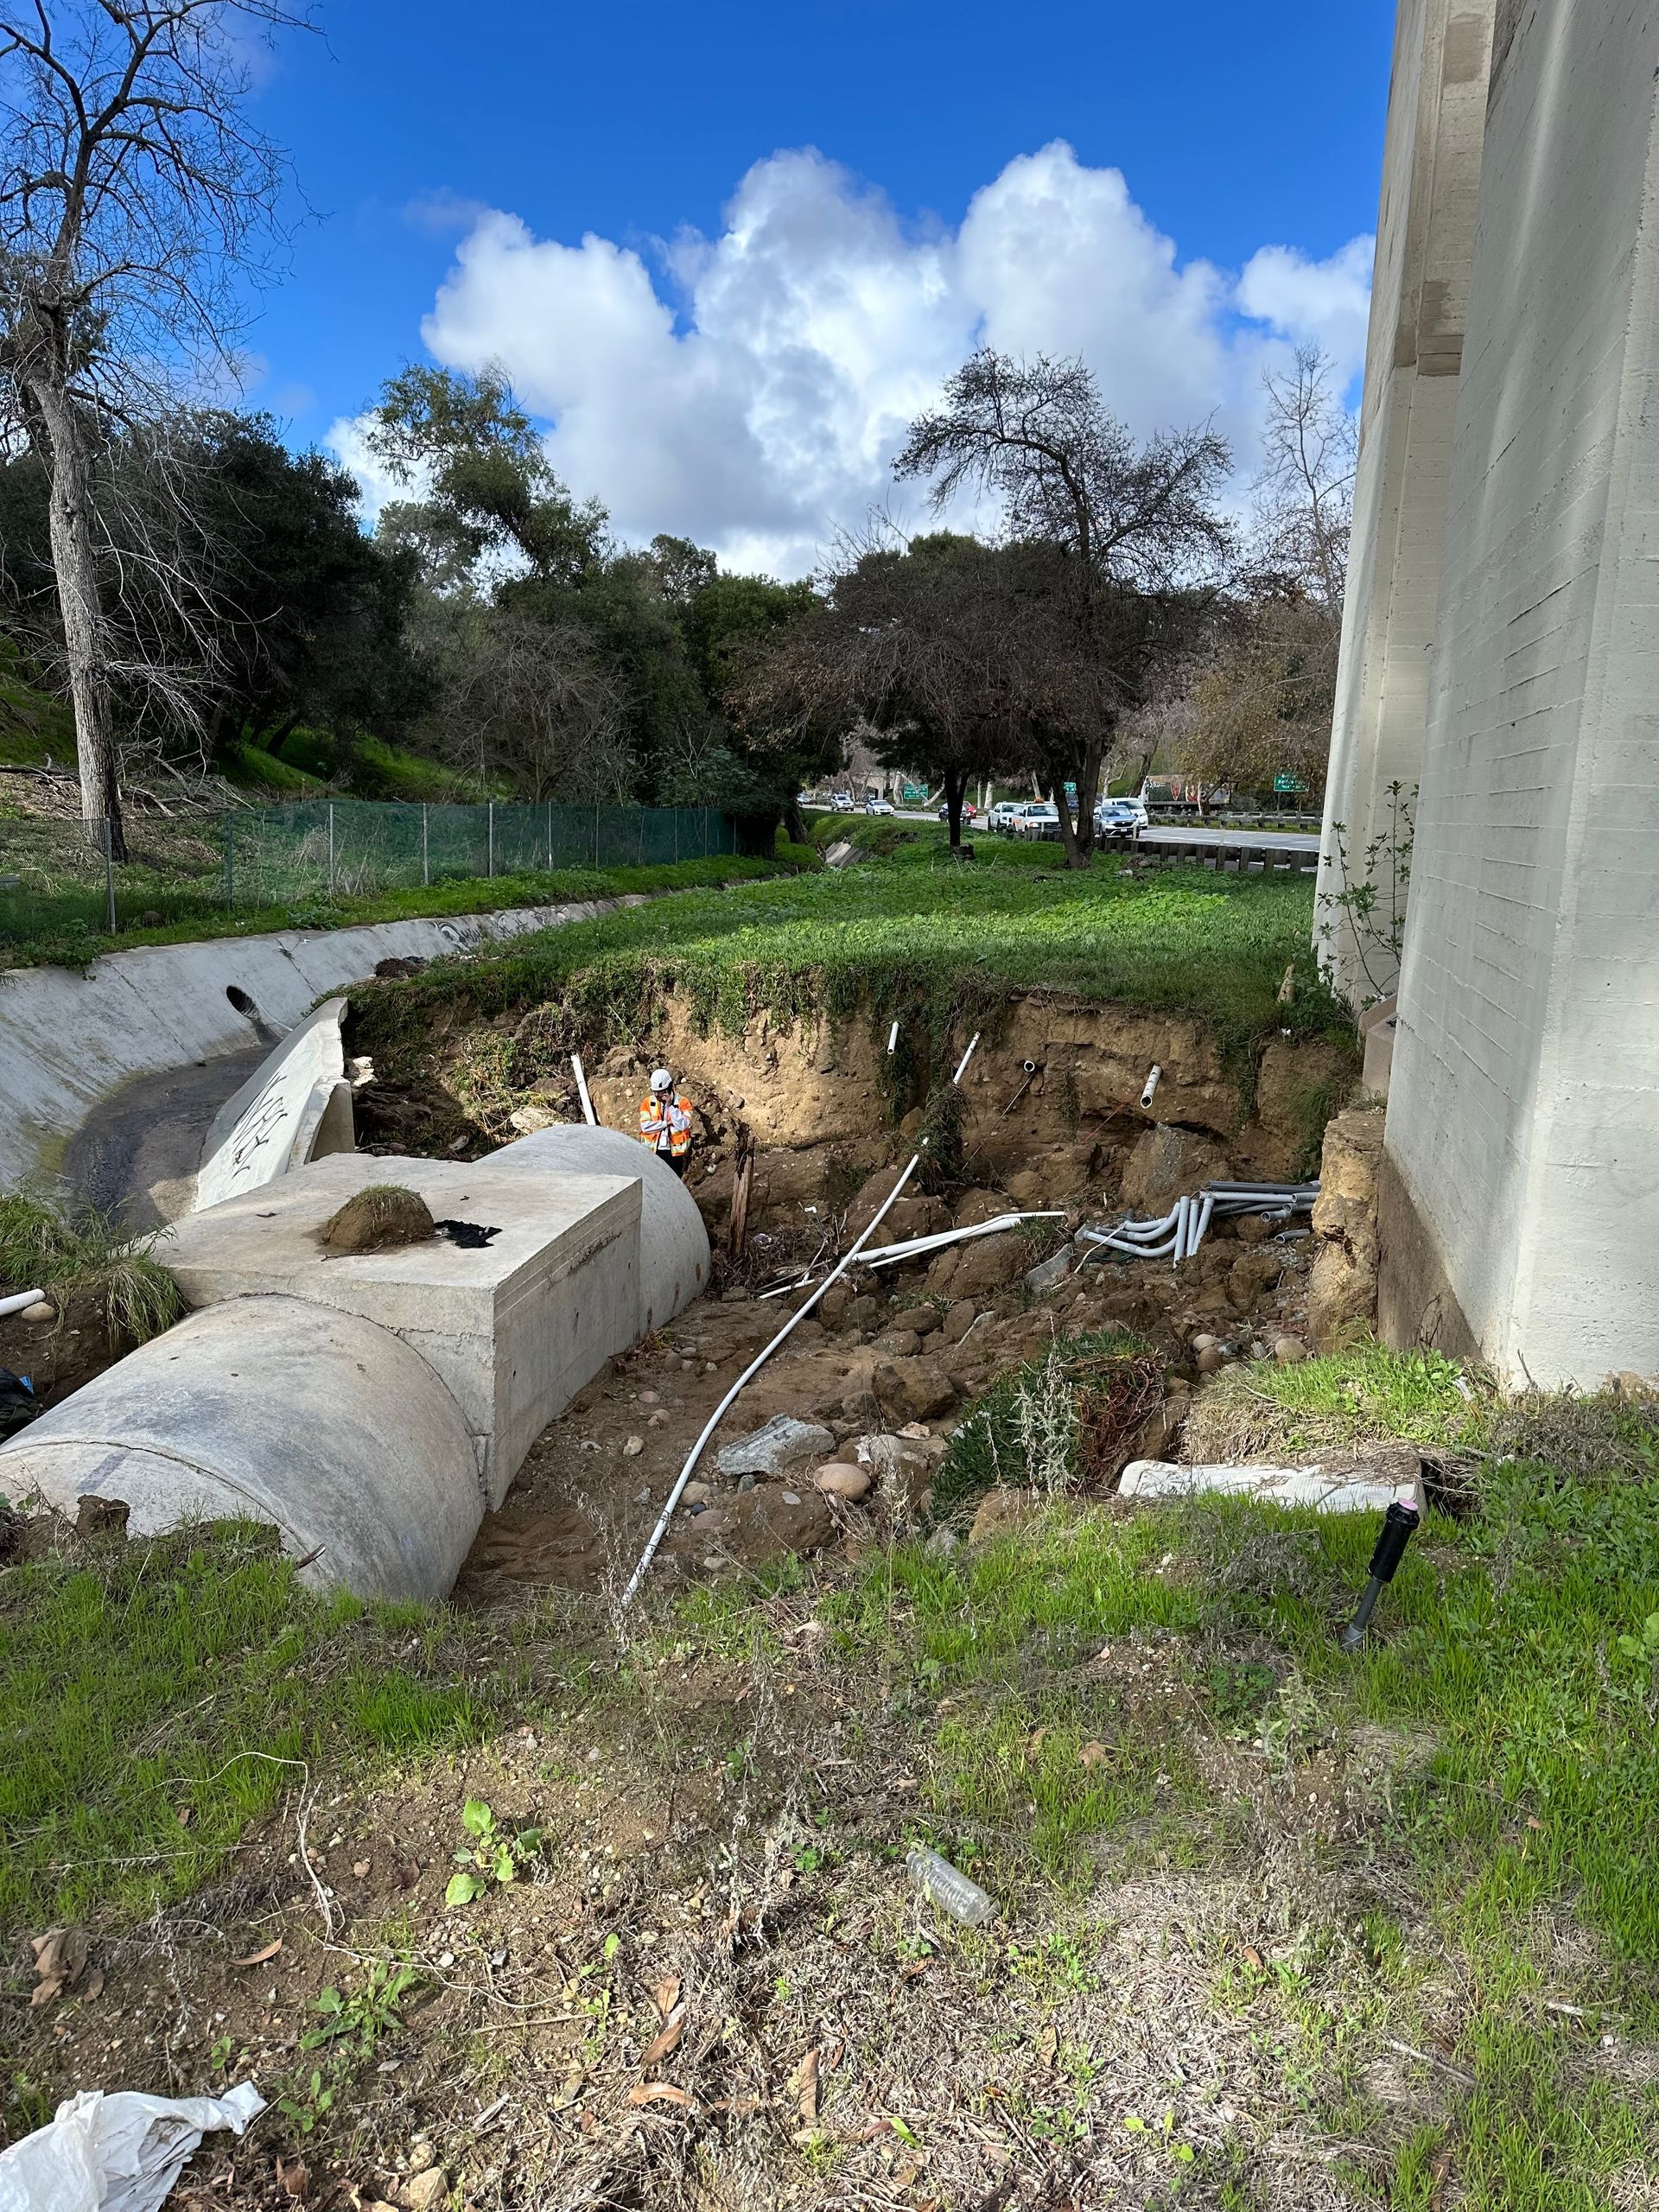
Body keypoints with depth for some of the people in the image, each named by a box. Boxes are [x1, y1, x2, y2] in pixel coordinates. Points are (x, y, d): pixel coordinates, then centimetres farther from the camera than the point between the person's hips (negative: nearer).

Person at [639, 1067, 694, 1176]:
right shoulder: (647, 1102, 2)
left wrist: (670, 1106, -18)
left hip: (674, 1152, -1)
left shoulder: (683, 1102, -3)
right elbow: (645, 1126, -9)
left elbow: (682, 1125, -17)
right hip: (653, 1152, 1)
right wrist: (667, 1123, -13)